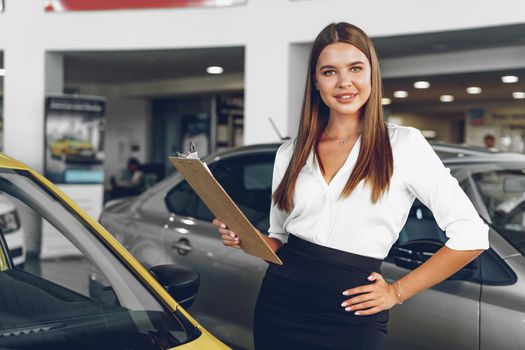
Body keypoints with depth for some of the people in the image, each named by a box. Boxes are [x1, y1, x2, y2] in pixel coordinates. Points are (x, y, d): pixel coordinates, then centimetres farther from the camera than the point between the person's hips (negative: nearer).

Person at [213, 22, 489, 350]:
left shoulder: (404, 145, -6)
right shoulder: (290, 153, 7)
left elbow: (472, 236, -6)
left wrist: (398, 291, -5)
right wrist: (245, 239, -6)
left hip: (351, 319, -3)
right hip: (280, 304, 4)